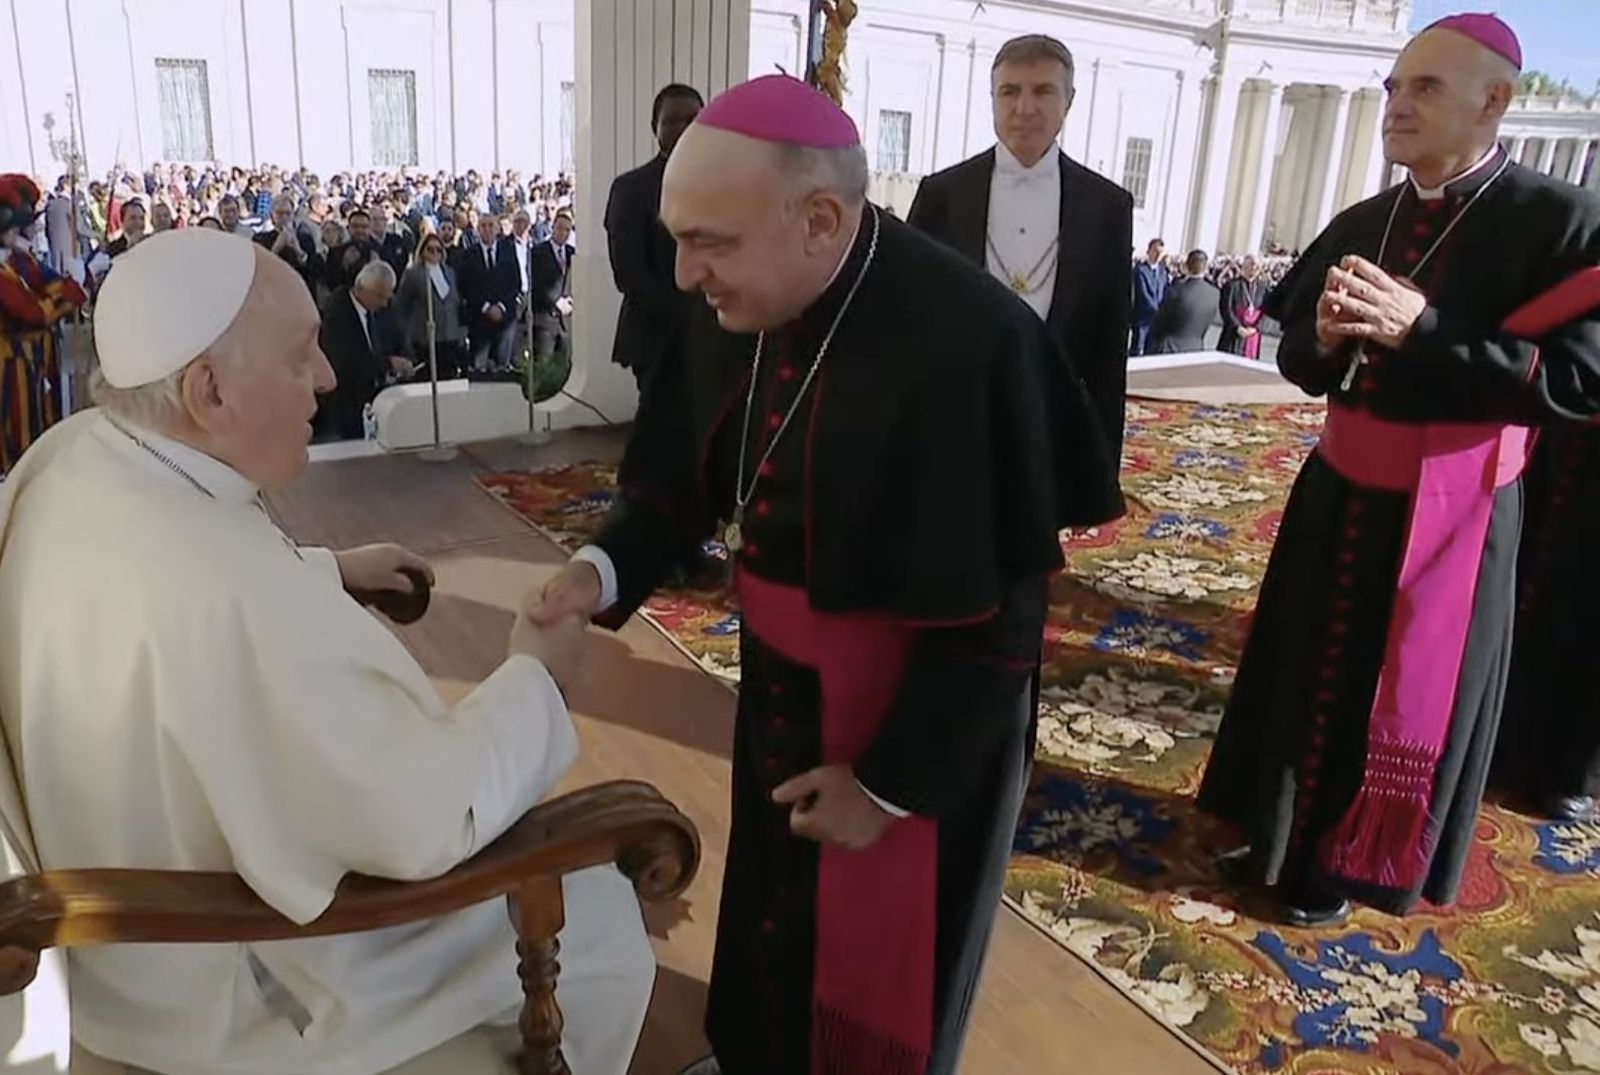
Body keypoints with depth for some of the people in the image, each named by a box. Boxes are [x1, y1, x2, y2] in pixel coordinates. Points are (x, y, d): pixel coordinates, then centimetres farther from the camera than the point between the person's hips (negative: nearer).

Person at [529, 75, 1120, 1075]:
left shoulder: (967, 342, -30)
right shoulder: (738, 310, -9)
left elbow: (996, 615, -23)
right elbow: (687, 478, 5)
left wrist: (893, 783, -15)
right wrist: (605, 569, -14)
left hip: (919, 713, -6)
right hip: (779, 680, 7)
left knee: (874, 965, 16)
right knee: (767, 909, 27)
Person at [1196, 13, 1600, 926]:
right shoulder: (1360, 224, 4)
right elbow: (1298, 359, 8)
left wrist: (1421, 331, -26)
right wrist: (1325, 336, -16)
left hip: (1449, 511, -5)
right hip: (1340, 495, 5)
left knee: (1402, 701, 10)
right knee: (1307, 675, 16)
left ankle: (1348, 863, 31)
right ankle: (1285, 832, 37)